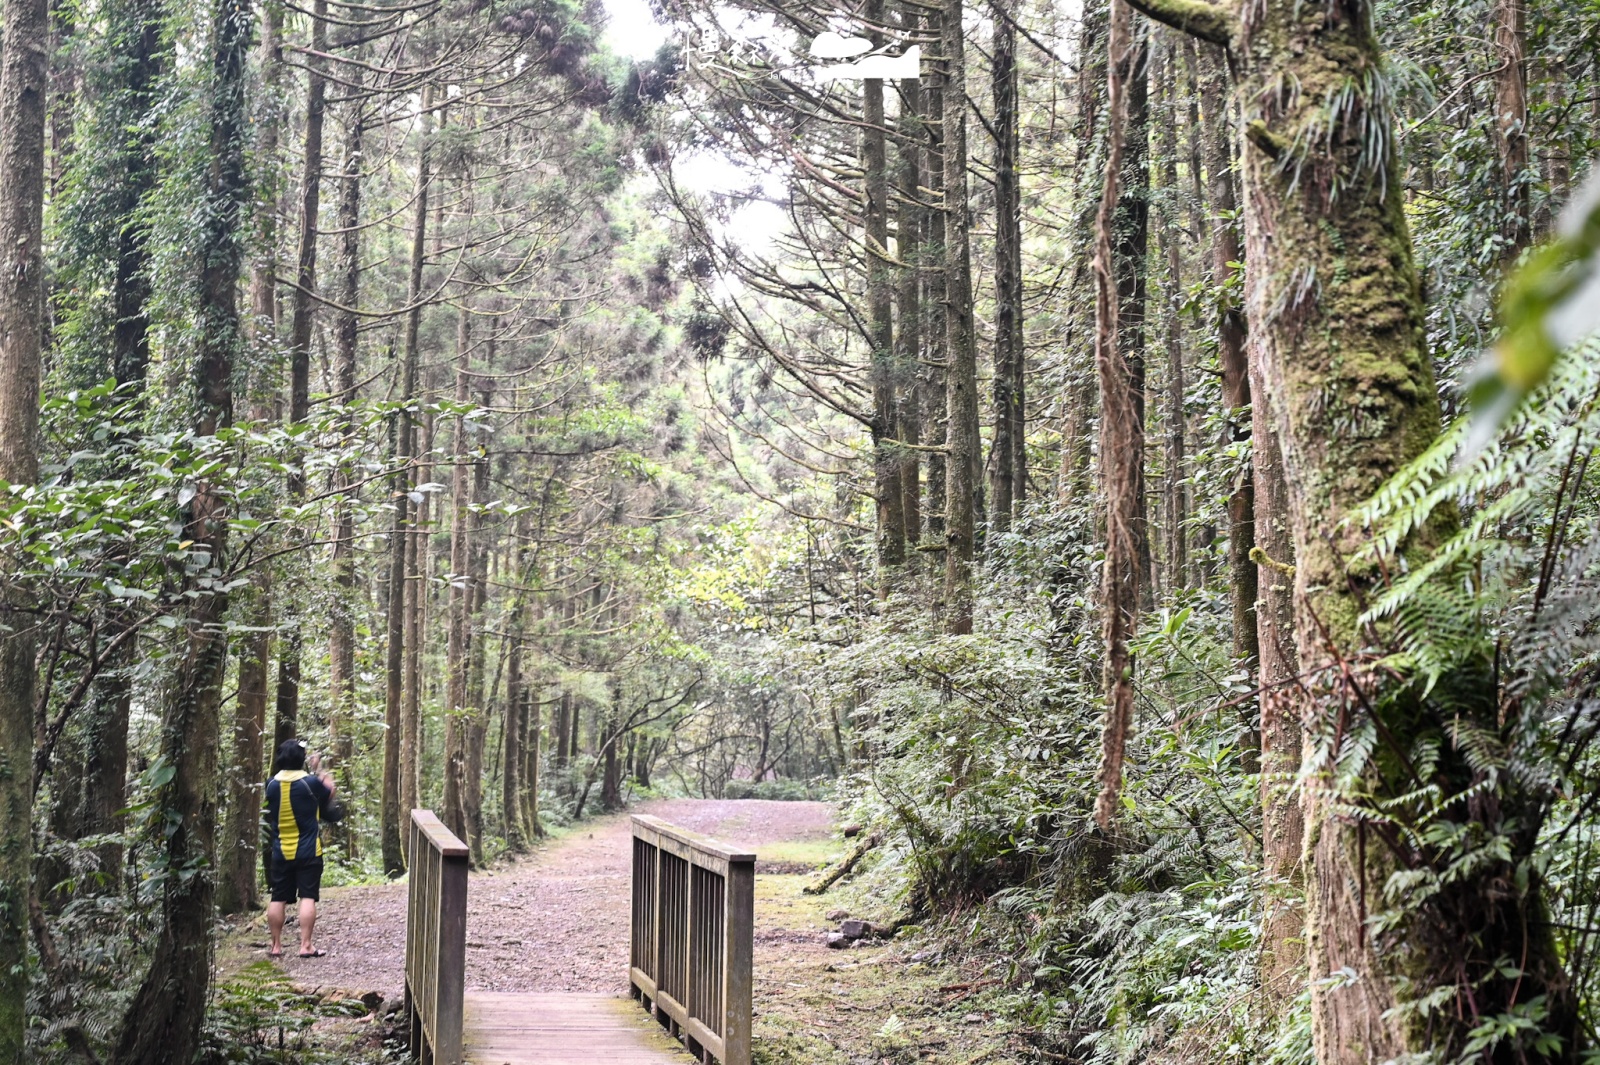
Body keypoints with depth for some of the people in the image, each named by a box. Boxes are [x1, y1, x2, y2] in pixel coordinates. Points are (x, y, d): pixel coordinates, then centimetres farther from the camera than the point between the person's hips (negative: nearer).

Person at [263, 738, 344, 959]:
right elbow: (329, 794, 6)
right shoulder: (311, 782, -12)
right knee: (308, 897, -3)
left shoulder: (272, 784, 1)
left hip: (280, 852, 4)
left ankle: (276, 946, 13)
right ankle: (306, 945, -7)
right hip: (308, 852, -4)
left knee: (278, 899, 9)